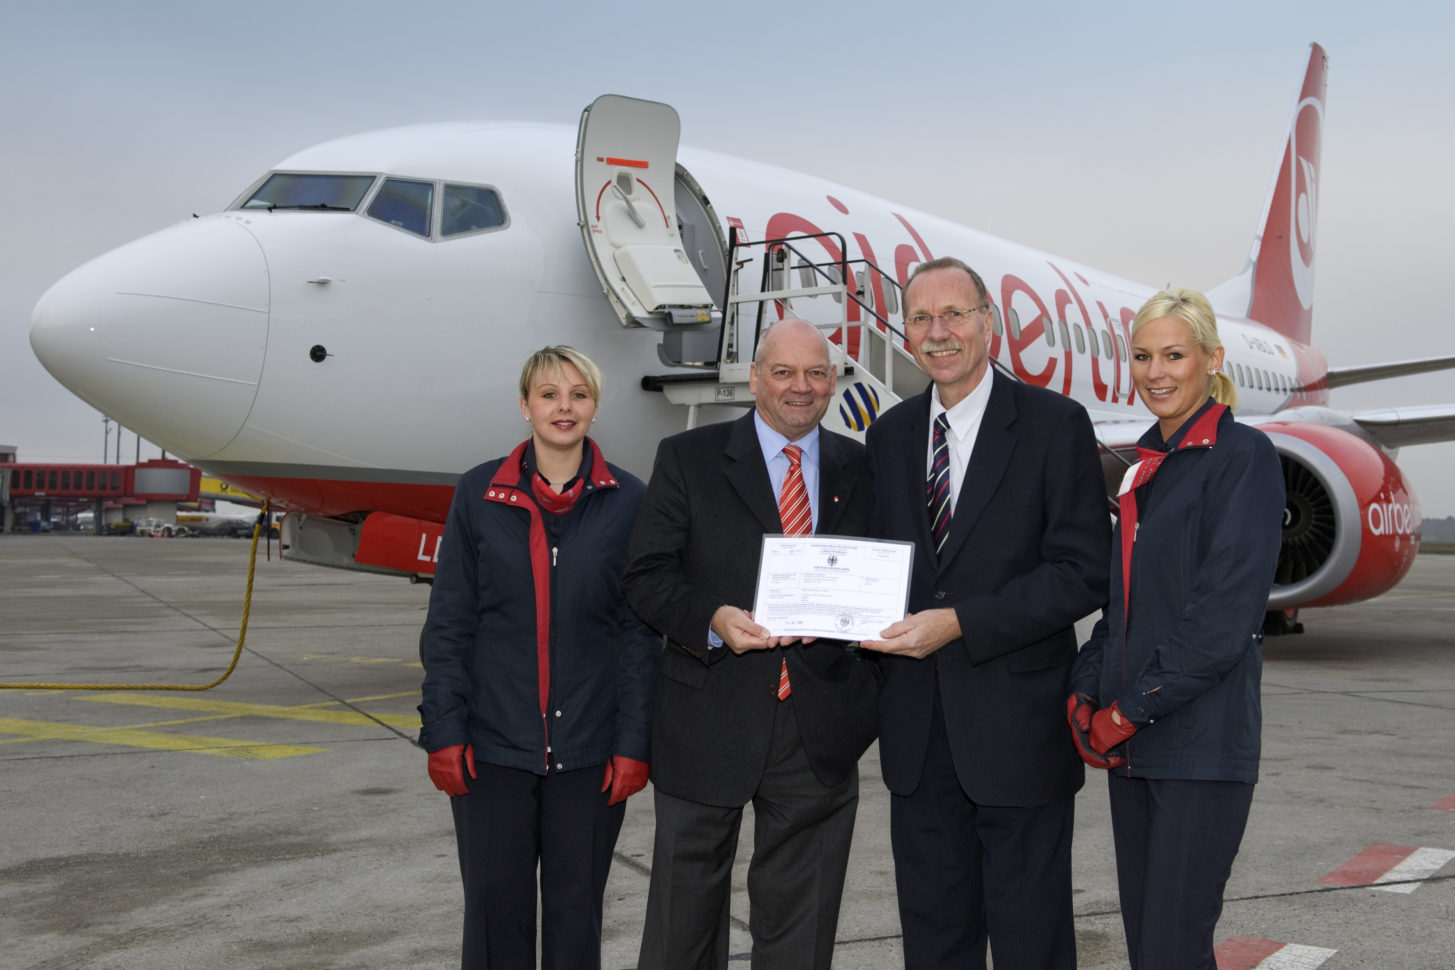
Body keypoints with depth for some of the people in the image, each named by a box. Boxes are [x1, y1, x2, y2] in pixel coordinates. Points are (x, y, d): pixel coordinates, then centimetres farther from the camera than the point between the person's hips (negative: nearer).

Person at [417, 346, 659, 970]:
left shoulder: (628, 502, 0)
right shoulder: (478, 493, 2)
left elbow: (640, 632, 1)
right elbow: (448, 621, 2)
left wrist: (634, 745, -4)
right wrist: (443, 731, -4)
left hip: (589, 748, 0)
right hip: (493, 742, 0)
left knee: (577, 908, 9)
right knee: (495, 907, 7)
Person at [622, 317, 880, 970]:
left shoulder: (861, 470, 9)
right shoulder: (687, 458, 1)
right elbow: (645, 576, -3)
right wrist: (711, 618, -20)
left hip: (820, 733, 2)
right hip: (708, 722, -2)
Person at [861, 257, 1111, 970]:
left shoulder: (1056, 424, -6)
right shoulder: (889, 434, 10)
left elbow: (1083, 574, -12)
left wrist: (959, 623, -19)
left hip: (1017, 723, -5)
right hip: (917, 729, 5)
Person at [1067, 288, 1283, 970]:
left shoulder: (1244, 456, -8)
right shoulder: (1142, 467, 15)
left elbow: (1227, 613, -15)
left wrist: (1132, 709, -13)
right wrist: (1084, 694, 3)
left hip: (1201, 741, -7)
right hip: (1128, 740, 7)